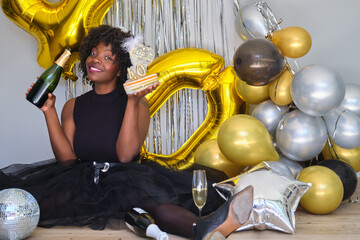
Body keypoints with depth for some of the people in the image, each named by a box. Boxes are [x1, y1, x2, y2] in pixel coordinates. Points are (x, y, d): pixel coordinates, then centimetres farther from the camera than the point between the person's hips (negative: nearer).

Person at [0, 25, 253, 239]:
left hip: (125, 179, 1)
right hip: (84, 181, 0)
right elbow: (67, 159, 1)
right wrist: (49, 112, -2)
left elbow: (125, 155, -9)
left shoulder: (136, 103, 7)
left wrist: (133, 101, -12)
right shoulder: (73, 107, 14)